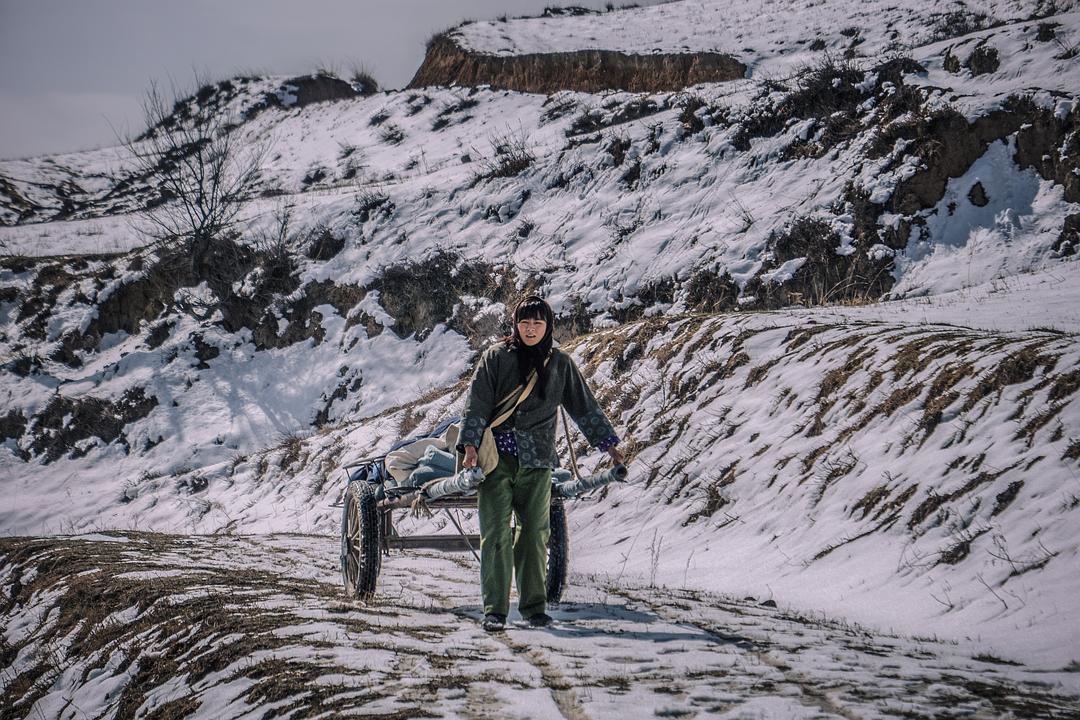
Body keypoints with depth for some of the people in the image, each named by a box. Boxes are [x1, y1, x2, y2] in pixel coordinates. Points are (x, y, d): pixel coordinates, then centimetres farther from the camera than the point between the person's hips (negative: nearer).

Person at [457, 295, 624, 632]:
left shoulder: (560, 363, 8)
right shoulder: (496, 357, 1)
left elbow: (585, 407, 15)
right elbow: (477, 402, -2)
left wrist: (608, 443, 14)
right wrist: (470, 443, -13)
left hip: (536, 460, 2)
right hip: (496, 456, -2)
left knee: (535, 533, 2)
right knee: (496, 533, -7)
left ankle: (534, 605, 12)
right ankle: (494, 610, -6)